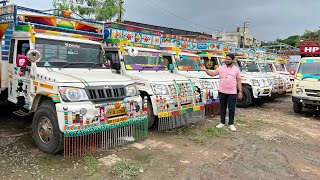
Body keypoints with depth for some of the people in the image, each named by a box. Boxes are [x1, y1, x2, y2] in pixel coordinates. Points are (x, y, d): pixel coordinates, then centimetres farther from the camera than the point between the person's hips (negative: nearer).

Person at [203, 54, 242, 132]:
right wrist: (205, 69, -5)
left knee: (231, 109, 1)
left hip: (232, 93, -1)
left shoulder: (236, 69, 4)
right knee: (222, 108, 10)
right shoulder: (221, 68, 6)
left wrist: (240, 91, -1)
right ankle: (222, 123, 21)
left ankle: (231, 124, 12)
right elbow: (212, 74, 10)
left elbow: (239, 81, 4)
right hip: (222, 92, 2)